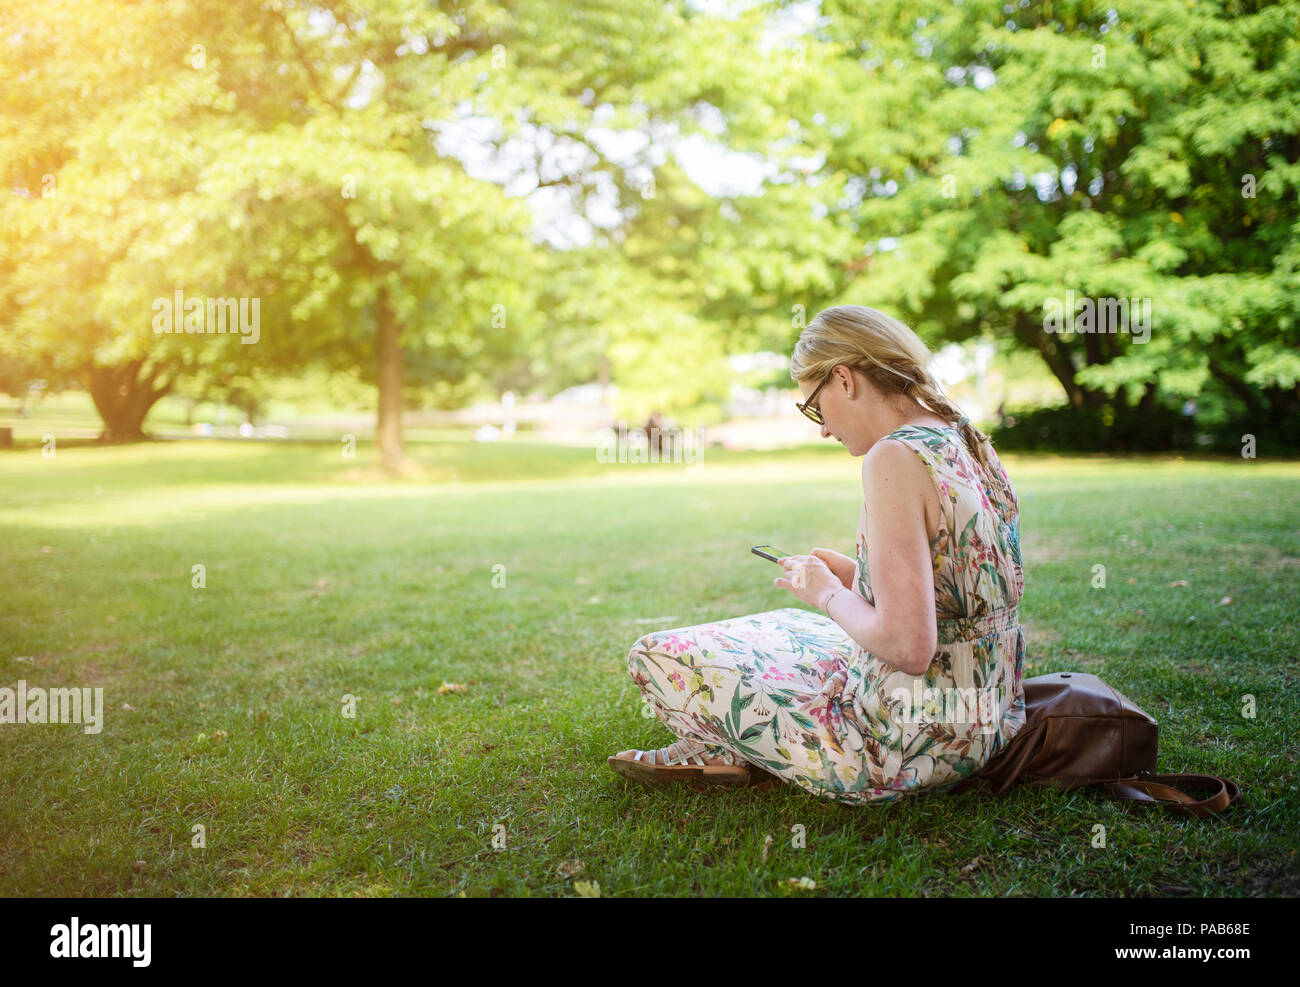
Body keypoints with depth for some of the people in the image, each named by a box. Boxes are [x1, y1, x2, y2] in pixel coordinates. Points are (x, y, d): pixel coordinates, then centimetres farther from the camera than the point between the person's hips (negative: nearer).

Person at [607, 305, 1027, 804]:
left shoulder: (895, 457, -22)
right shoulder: (971, 443, 6)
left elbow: (907, 648, -27)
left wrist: (828, 593, -10)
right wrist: (856, 575, 11)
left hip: (911, 751, -9)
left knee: (657, 655, -1)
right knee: (783, 624, 32)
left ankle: (719, 752, 24)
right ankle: (706, 752, 35)